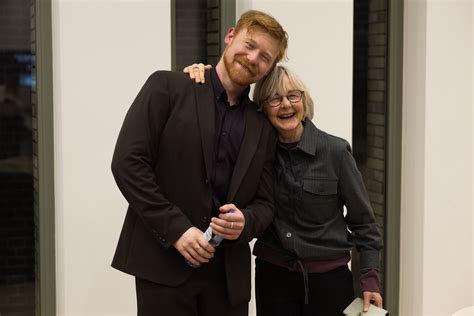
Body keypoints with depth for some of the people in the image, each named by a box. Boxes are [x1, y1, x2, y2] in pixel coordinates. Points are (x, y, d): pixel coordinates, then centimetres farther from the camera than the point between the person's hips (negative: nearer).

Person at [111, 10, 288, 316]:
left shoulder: (263, 128, 12)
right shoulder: (168, 87, -1)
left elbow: (265, 204, 12)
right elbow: (127, 162, -8)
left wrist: (245, 222, -11)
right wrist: (176, 228, -15)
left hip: (229, 272, 4)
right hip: (163, 263, -4)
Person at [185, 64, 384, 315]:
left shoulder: (335, 151, -8)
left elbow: (362, 220, -2)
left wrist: (370, 278, -6)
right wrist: (202, 80, -14)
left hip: (328, 278, -2)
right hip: (272, 275, 2)